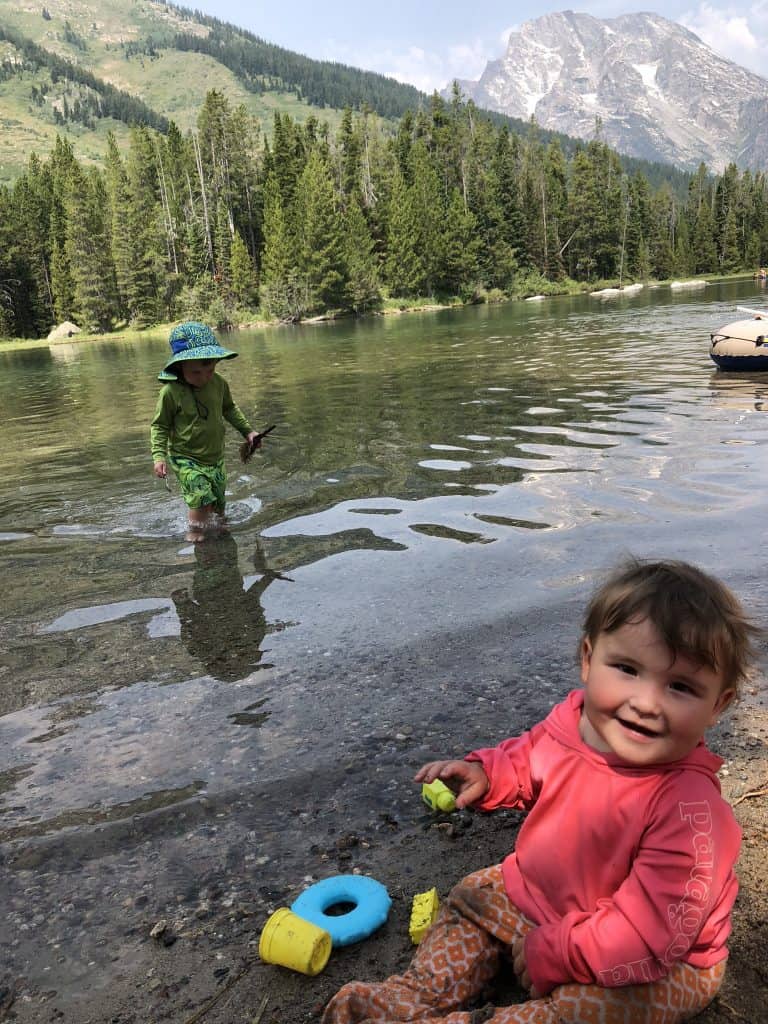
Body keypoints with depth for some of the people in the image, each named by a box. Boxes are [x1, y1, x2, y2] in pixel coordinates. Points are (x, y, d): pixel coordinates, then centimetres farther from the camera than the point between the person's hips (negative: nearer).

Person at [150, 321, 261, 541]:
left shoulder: (219, 383, -6)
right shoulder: (171, 392, -19)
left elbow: (229, 409, 14)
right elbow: (159, 426, -9)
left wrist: (248, 431, 12)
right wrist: (159, 456, -18)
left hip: (215, 456, 5)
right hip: (186, 459, -5)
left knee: (217, 500, 16)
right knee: (201, 497, -17)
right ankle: (195, 532, 4)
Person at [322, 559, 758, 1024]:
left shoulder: (688, 806, -36)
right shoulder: (572, 721, -18)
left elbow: (650, 932, -32)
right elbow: (527, 761, 8)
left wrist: (553, 955, -26)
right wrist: (485, 773, -10)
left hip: (656, 966, -6)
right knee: (473, 897, 13)